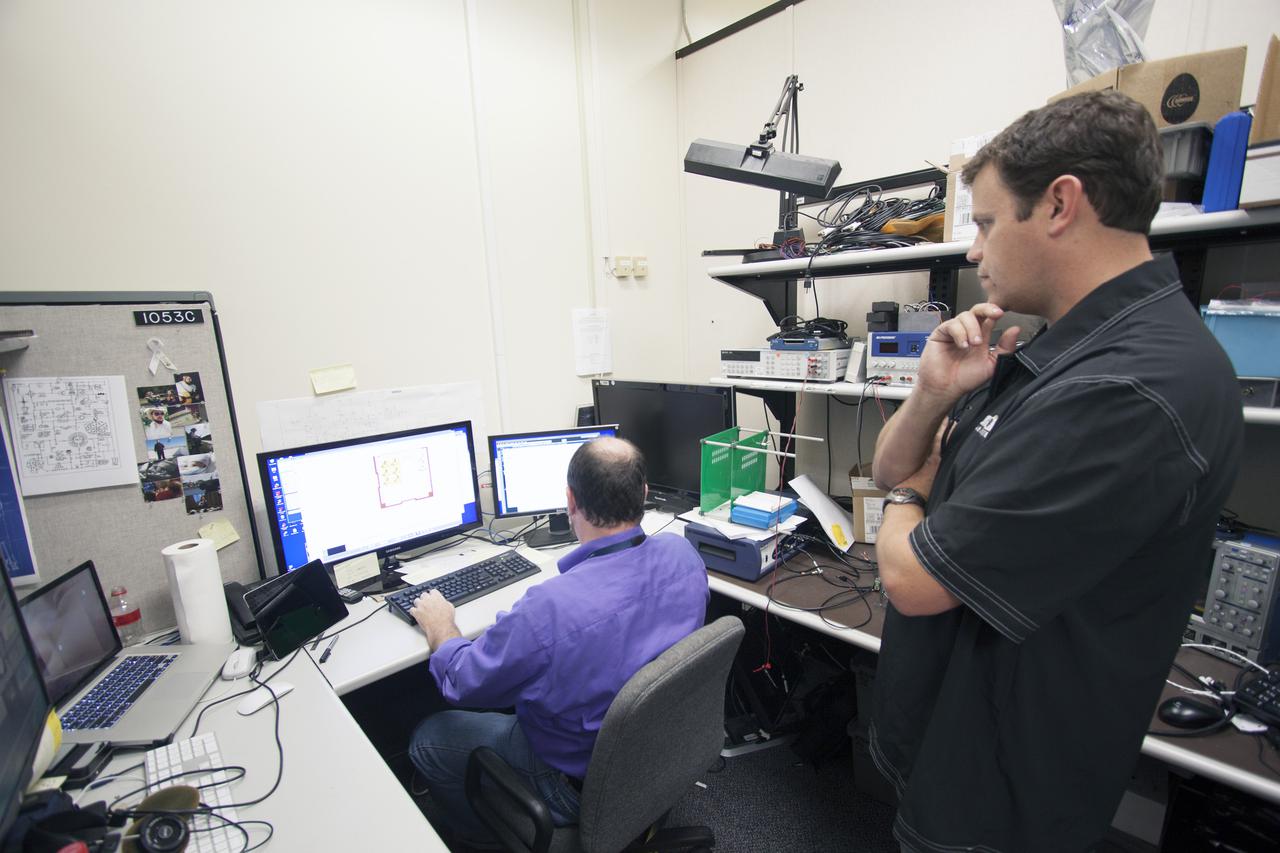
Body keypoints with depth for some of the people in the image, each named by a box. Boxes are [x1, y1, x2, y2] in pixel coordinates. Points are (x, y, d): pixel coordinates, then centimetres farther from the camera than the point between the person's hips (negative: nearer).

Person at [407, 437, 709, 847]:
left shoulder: (550, 608, -38)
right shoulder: (682, 552, -19)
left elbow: (462, 683, -18)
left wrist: (439, 625, 1)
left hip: (582, 781, -6)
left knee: (427, 739, 14)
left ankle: (491, 837, 39)